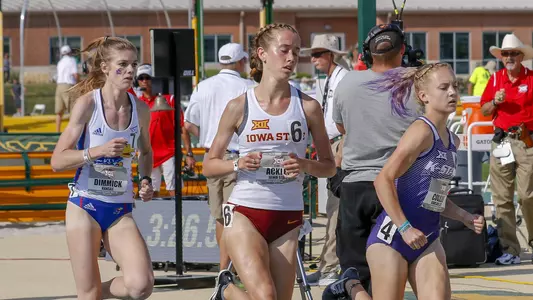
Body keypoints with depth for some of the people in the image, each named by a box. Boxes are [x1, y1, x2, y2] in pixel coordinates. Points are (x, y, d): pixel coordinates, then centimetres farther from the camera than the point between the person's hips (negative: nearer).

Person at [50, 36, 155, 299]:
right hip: (84, 207, -3)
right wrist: (98, 151, -26)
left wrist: (146, 180, 4)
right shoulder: (88, 103, -10)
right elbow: (57, 161, -12)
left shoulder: (140, 109, 2)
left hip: (120, 211, 3)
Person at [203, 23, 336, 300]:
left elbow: (329, 166, 9)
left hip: (288, 217, 3)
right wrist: (238, 164, -14)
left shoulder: (307, 107, 2)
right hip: (245, 213, -3)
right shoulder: (240, 106, -1)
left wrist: (305, 165, -12)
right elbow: (209, 166, 6)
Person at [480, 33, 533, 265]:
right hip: (501, 142, 4)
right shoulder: (495, 79, 12)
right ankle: (509, 250, 4)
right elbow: (483, 110, 16)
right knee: (502, 199, 1)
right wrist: (495, 102, -3)